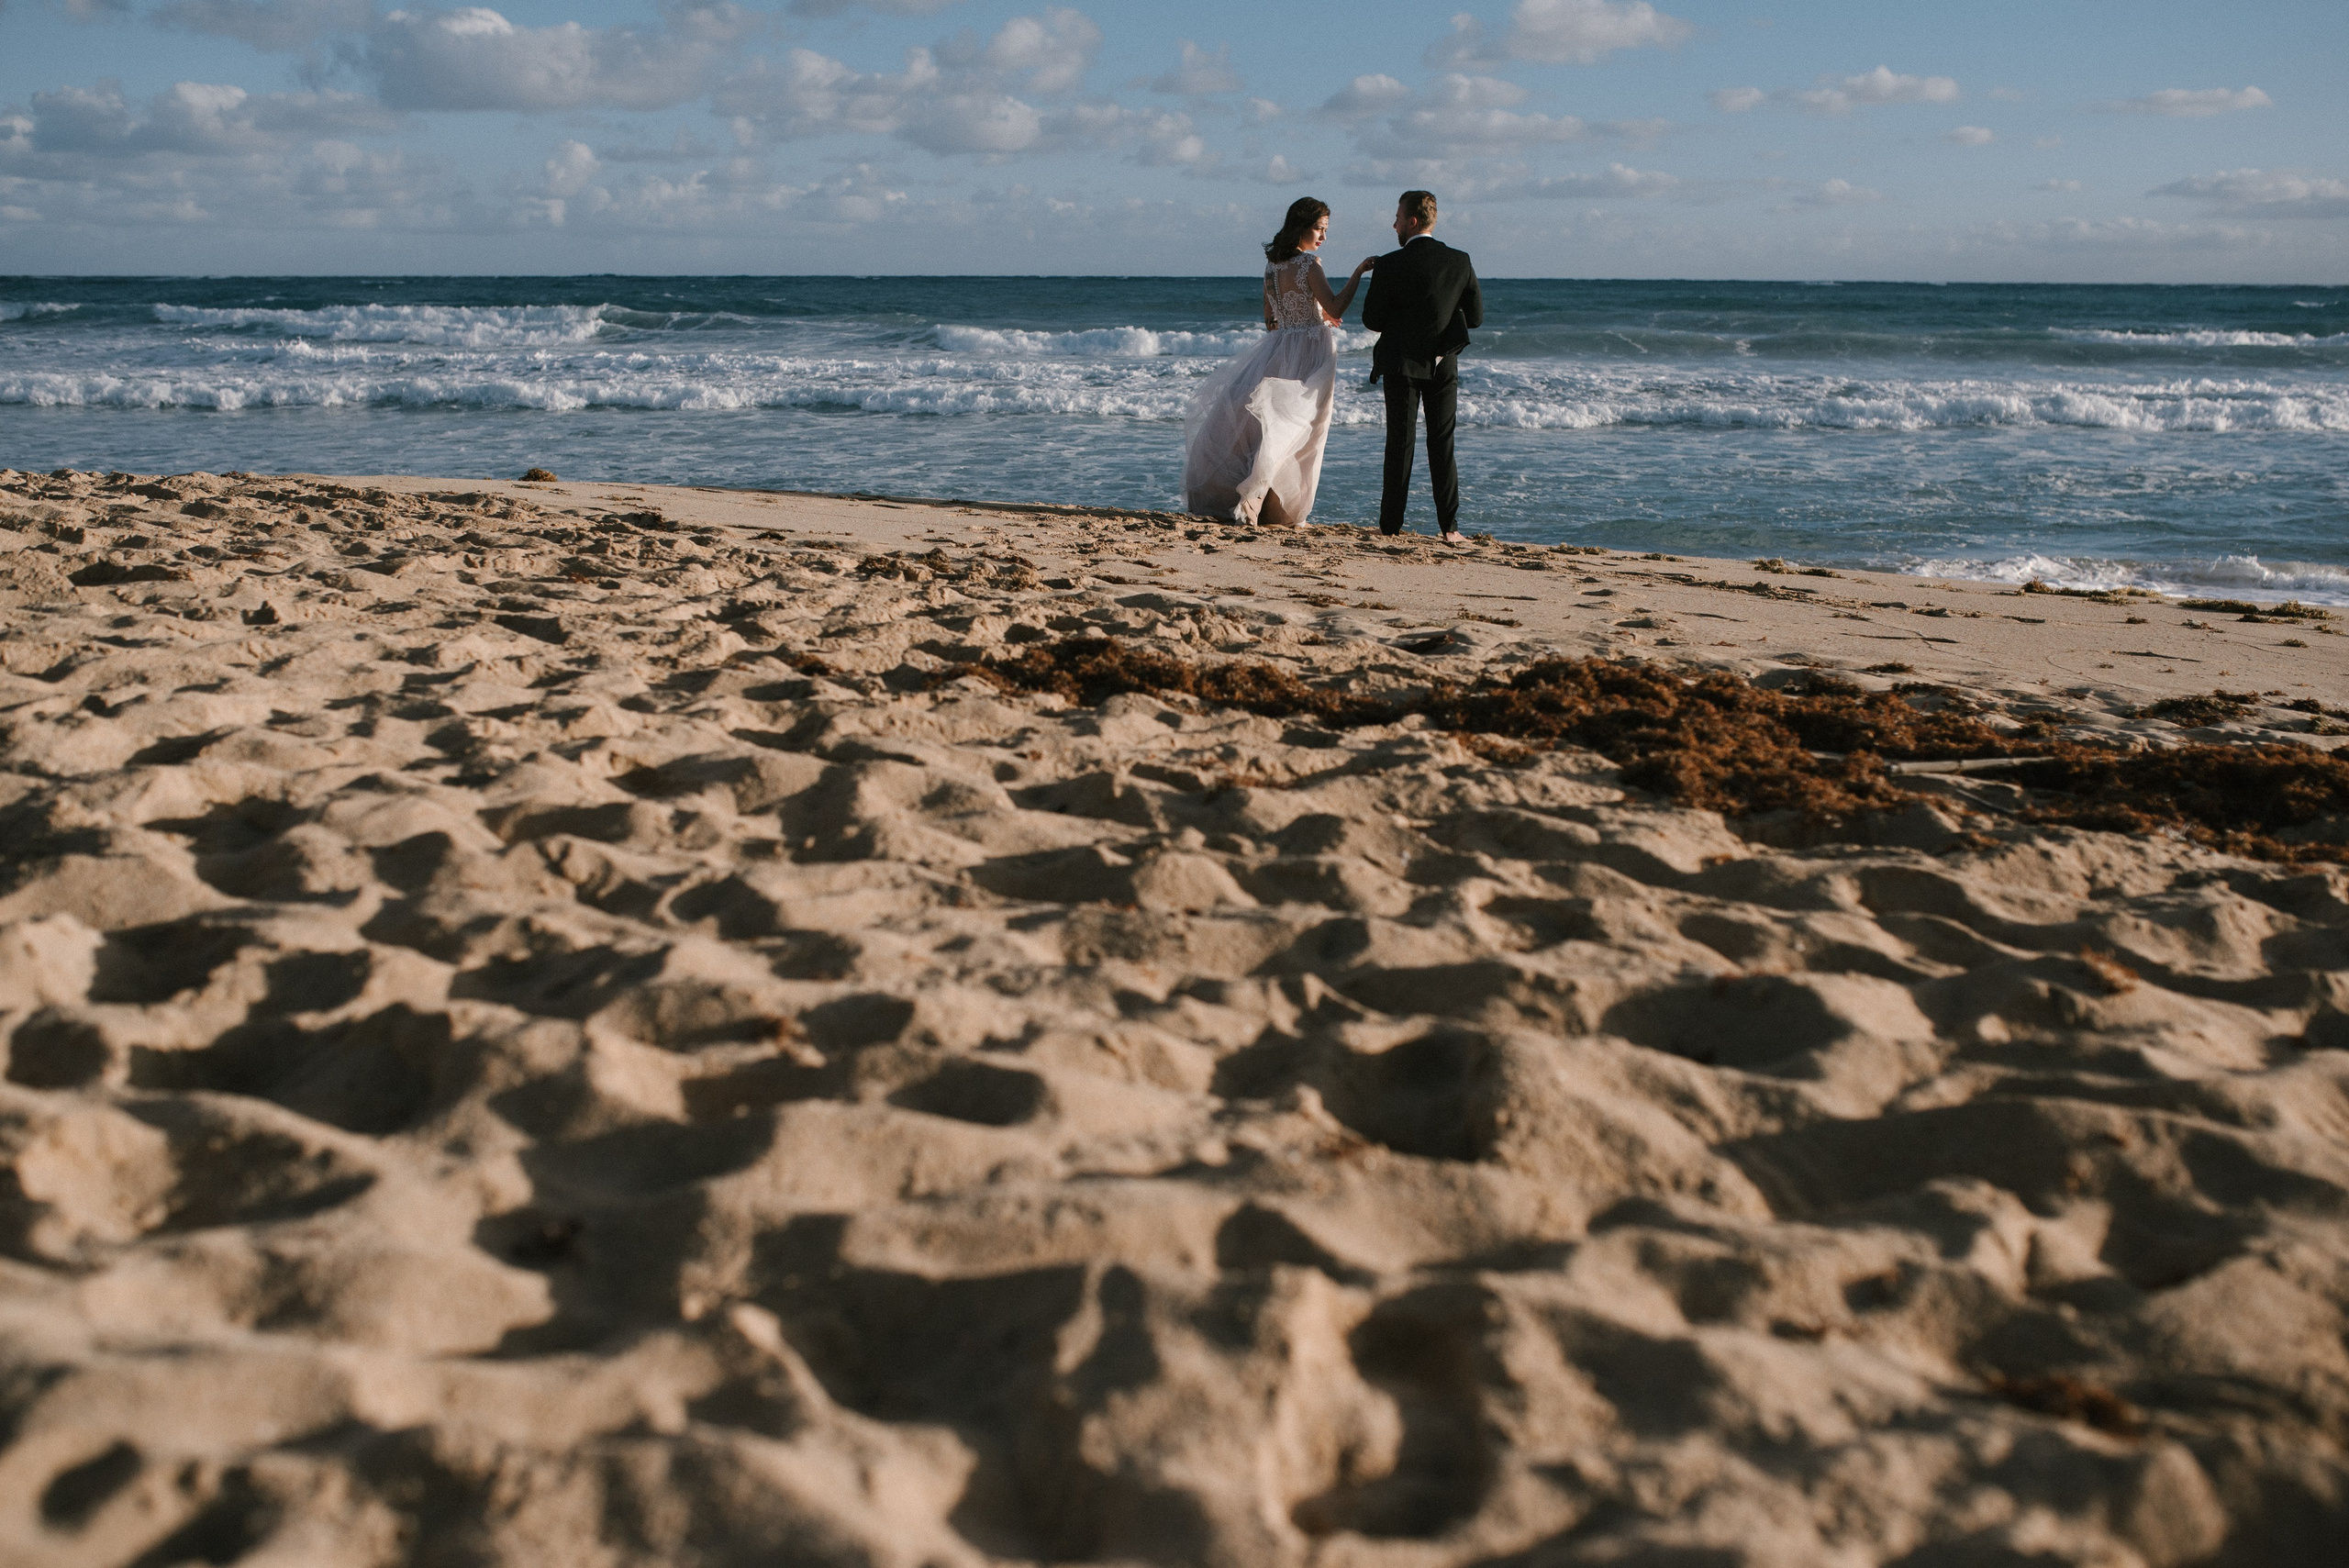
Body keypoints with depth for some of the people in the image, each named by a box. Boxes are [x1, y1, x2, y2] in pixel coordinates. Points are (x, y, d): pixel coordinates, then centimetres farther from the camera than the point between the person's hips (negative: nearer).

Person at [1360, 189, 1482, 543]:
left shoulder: (1390, 265, -12)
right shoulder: (1460, 261, -3)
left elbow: (1371, 320, -8)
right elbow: (1476, 316, 2)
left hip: (1402, 364, -2)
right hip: (1445, 364, 2)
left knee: (1400, 443, 5)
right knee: (1443, 445, 7)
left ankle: (1391, 524, 5)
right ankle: (1449, 526, 1)